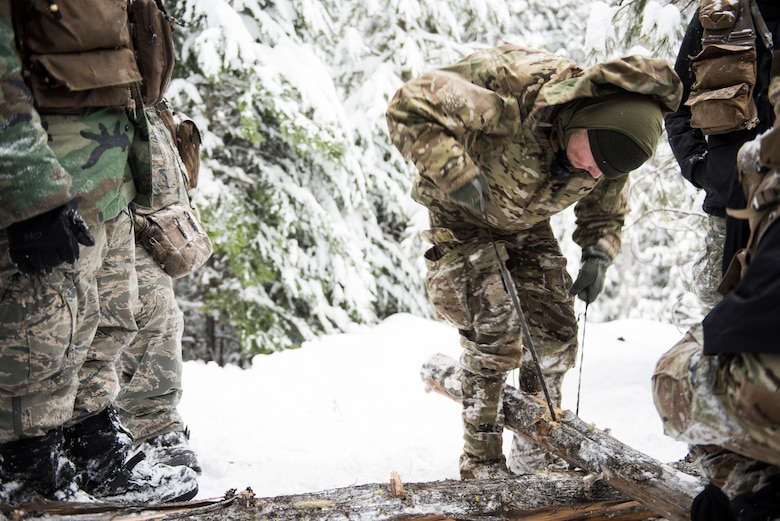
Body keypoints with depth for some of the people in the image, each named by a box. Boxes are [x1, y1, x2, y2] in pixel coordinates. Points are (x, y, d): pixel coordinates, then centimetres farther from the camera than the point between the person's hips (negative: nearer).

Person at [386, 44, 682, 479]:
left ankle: (536, 458, 17)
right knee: (495, 333, -18)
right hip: (462, 220, -5)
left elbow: (605, 213, 2)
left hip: (528, 229, 6)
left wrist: (598, 255, -18)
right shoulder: (512, 85, -39)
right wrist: (456, 172, -44)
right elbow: (409, 107, -37)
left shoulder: (613, 140, -17)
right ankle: (482, 465, -3)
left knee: (555, 334, -1)